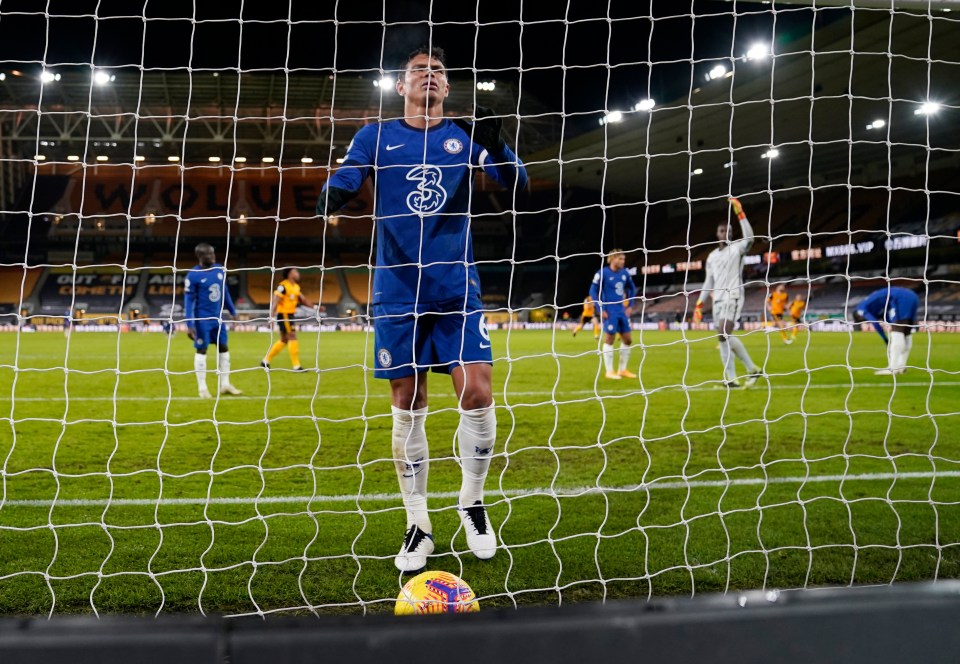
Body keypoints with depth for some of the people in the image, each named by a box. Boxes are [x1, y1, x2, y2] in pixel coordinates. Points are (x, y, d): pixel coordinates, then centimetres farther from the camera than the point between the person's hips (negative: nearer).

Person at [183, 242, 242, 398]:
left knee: (223, 348, 10)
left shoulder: (220, 270, 2)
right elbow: (188, 301, -14)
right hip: (202, 319, -6)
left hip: (217, 317, 6)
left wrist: (233, 311, 18)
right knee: (202, 350, 1)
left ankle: (225, 385, 20)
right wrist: (189, 325, -17)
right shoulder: (193, 275, -16)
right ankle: (202, 388, 11)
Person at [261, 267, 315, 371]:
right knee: (293, 337, -9)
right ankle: (296, 366, -6)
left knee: (284, 340, 14)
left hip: (290, 315, 10)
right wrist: (272, 316, -25)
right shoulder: (283, 286, -15)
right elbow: (275, 301, -18)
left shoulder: (296, 287, 12)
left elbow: (302, 300, 16)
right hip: (284, 315, -10)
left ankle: (265, 361, 24)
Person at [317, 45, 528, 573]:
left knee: (477, 394, -10)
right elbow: (342, 181, -5)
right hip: (398, 294, 0)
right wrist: (331, 197, -28)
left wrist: (494, 144, -21)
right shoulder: (377, 136, 8)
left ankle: (472, 502, 15)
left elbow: (517, 183, -1)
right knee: (407, 407, 2)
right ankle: (418, 526, 16)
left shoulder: (464, 136, 8)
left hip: (456, 291, 1)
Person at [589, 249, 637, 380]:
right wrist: (601, 309, -13)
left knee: (627, 340, 8)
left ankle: (622, 370, 20)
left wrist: (629, 306, 12)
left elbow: (632, 289, 21)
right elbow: (593, 291, -10)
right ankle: (609, 371, 7)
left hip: (622, 312, 7)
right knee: (609, 340, -2)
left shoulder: (624, 273, 6)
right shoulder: (602, 273, -11)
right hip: (610, 312, -7)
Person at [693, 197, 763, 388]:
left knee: (724, 335, -21)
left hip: (733, 298, -7)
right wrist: (699, 304, 15)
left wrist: (740, 213, -27)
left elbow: (749, 238, -25)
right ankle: (731, 379, 4)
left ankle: (752, 369, -9)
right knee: (723, 339, 2)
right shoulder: (712, 256, 17)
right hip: (717, 300, 7)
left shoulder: (737, 248, -1)